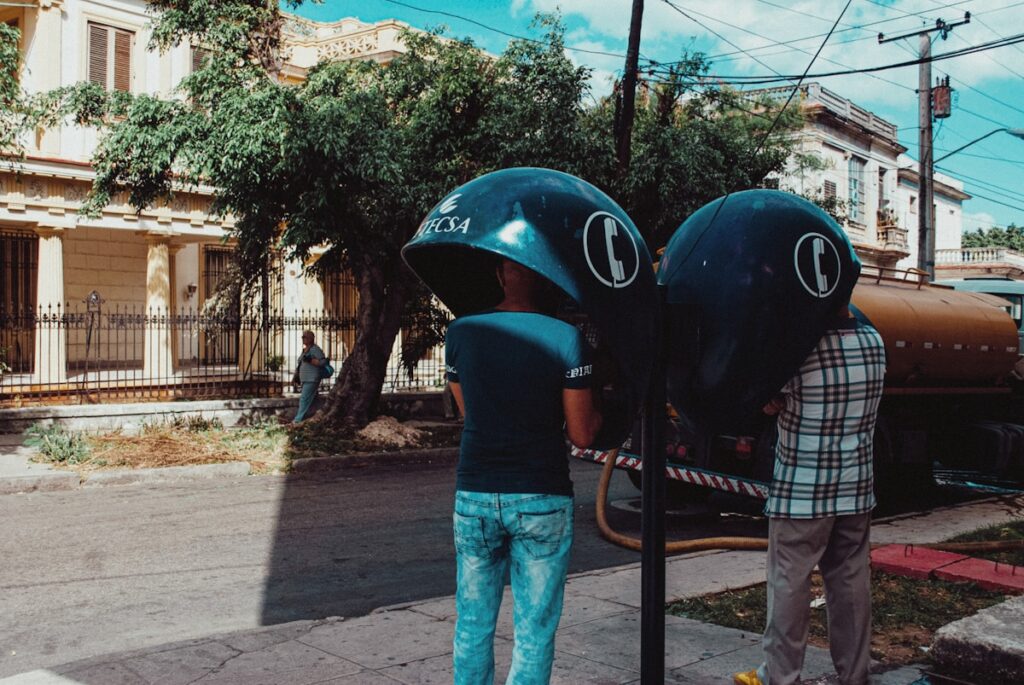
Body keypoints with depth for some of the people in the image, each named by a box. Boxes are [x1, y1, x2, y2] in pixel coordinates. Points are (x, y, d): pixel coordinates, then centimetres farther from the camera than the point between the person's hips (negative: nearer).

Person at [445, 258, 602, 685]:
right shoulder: (566, 338, -9)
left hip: (474, 496, 3)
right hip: (542, 500, -2)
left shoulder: (460, 333, 0)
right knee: (534, 632, 7)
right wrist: (600, 408, 12)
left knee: (473, 627, 15)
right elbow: (582, 435, -6)